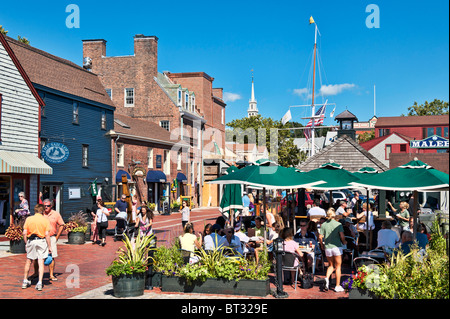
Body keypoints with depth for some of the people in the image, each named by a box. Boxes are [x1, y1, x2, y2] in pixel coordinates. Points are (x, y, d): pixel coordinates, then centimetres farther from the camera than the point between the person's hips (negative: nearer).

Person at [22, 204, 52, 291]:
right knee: (41, 262, 1)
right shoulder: (46, 220, -2)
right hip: (41, 241, -2)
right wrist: (49, 246, -1)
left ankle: (25, 281, 24)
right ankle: (39, 283, -5)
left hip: (31, 241, 2)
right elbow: (47, 234, -6)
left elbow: (24, 233, 0)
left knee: (28, 261, 16)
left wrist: (26, 243, 12)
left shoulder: (28, 219, 2)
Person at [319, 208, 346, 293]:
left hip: (327, 248, 3)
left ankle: (327, 278, -5)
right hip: (337, 247, -3)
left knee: (331, 265, 21)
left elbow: (320, 237, -2)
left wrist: (322, 246, 15)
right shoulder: (338, 224, -6)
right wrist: (344, 242, 9)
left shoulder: (323, 225, 1)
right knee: (338, 267, 8)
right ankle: (337, 286, 11)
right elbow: (342, 236, -12)